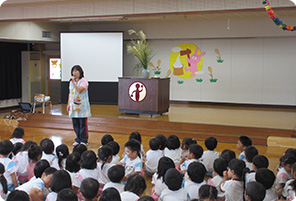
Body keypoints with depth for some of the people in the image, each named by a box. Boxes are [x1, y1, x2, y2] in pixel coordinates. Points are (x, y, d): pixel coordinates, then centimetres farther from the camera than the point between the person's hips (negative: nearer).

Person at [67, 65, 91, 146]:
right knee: (75, 124, 9)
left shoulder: (83, 81, -7)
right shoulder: (71, 82, 14)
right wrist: (68, 104, 16)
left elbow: (79, 90, -23)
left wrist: (73, 81, -21)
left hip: (82, 107, -6)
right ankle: (78, 140, 20)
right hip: (73, 106, 6)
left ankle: (84, 140, 9)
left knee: (83, 124, -1)